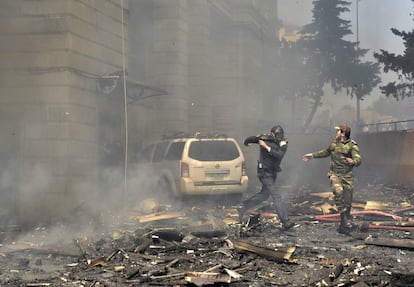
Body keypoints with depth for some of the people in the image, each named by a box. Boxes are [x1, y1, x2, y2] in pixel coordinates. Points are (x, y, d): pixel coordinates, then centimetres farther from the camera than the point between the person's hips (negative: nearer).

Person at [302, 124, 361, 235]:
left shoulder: (352, 145, -8)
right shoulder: (334, 142, 9)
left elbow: (358, 160, -20)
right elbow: (326, 152, 29)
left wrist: (353, 161, -43)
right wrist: (313, 155, 32)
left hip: (347, 175, -2)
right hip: (334, 173, 2)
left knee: (347, 201, 0)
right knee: (338, 191, -27)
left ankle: (343, 226, 14)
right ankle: (344, 217, -24)